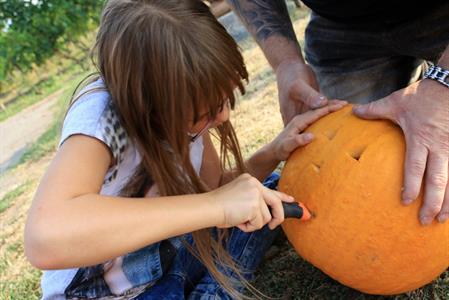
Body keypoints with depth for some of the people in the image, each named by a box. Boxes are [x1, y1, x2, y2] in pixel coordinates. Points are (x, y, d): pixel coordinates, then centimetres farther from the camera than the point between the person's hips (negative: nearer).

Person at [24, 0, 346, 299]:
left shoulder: (179, 104, -11)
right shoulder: (102, 112, -31)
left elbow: (216, 186, 2)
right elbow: (45, 236, -48)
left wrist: (275, 152, -16)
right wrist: (216, 205, -44)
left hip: (168, 256, 7)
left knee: (271, 189, 5)